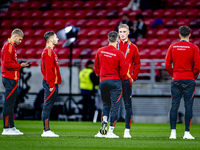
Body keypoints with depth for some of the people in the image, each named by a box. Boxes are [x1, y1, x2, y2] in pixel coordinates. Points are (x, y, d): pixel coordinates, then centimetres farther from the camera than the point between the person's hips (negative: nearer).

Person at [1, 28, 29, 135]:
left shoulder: (10, 46, 19)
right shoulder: (9, 46, -13)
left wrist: (20, 65, 12)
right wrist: (20, 65, -14)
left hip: (10, 79, 11)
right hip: (10, 80, -11)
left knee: (10, 104, 12)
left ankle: (11, 127, 16)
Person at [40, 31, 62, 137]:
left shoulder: (50, 51, 19)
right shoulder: (48, 51, -12)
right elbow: (48, 69, -19)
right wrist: (51, 85, -21)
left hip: (52, 83, 10)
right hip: (51, 83, -10)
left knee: (48, 106, 10)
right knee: (47, 106, -9)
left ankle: (47, 130, 12)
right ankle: (46, 131, -10)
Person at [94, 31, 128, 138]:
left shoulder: (100, 51, 3)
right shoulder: (119, 54, -10)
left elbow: (96, 67, 11)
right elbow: (123, 71, -6)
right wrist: (122, 79, 13)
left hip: (103, 81, 4)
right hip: (115, 81, -4)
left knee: (106, 105, 18)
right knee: (114, 106, 0)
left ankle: (104, 121, -6)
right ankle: (110, 131, -1)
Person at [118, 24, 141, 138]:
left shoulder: (133, 47, 8)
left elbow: (137, 63, 12)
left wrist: (133, 77, 2)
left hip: (127, 80, -1)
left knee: (128, 105, -2)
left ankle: (127, 130, 0)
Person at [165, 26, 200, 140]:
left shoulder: (173, 47, 4)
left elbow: (167, 65, 3)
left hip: (176, 80, 3)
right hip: (189, 80, -3)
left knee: (174, 106, 4)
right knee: (188, 106, 0)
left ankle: (173, 132, 1)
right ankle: (187, 132, -2)